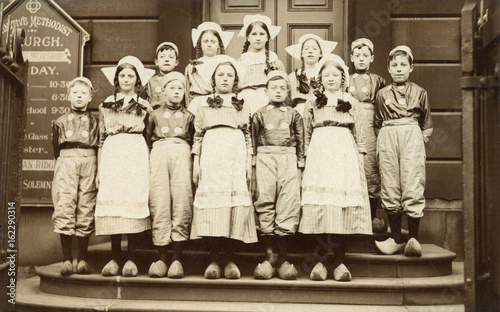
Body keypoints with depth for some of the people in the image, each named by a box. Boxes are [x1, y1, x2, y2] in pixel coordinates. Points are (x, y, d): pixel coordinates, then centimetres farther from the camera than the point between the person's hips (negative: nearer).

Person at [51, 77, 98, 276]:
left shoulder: (95, 122, 18)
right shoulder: (60, 122, 20)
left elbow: (100, 146, 11)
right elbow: (56, 148, 18)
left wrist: (99, 172, 1)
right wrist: (62, 164, 5)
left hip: (89, 161, 0)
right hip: (66, 161, 0)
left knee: (86, 211, -4)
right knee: (64, 208, -12)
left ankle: (82, 259, 2)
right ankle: (66, 258, -9)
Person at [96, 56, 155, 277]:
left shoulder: (144, 107, 13)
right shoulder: (106, 105, 17)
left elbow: (149, 140, 11)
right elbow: (101, 140, 14)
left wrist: (149, 166, 0)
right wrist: (99, 168, 8)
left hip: (137, 155, -1)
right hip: (111, 155, 1)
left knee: (134, 202, -7)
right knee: (112, 201, -5)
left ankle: (131, 259, -1)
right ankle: (115, 258, 2)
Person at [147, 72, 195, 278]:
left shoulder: (188, 116, 21)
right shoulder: (155, 114, 21)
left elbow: (194, 141, 17)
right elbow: (148, 139, 19)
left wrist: (196, 164, 5)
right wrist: (147, 163, 7)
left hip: (181, 153, 0)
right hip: (159, 153, 1)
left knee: (182, 203, -11)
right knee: (158, 203, -7)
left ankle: (177, 259, -8)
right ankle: (161, 258, -3)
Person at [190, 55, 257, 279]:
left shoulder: (242, 106, 17)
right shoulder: (204, 104, 16)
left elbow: (248, 136, 14)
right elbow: (198, 135, 12)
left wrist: (249, 163, 5)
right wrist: (196, 162, 3)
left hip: (236, 156, 1)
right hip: (211, 155, 0)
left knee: (235, 200, -7)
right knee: (210, 198, -9)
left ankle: (230, 259, 0)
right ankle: (213, 259, -3)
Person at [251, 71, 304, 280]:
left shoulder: (293, 115, 14)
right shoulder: (260, 114, 12)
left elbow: (300, 142, 12)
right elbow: (253, 141, 10)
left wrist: (300, 166, 6)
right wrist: (252, 167, 5)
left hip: (288, 159, 0)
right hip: (265, 159, 0)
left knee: (288, 207, -5)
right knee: (265, 206, -2)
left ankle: (283, 258, 3)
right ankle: (268, 257, 6)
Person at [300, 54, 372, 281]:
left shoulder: (352, 103, 16)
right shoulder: (312, 105, 16)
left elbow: (359, 136, 12)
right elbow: (306, 136, 15)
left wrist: (359, 162, 4)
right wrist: (305, 160, 6)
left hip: (345, 156, 0)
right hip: (318, 157, 0)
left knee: (344, 206, -7)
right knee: (319, 205, -8)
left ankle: (339, 261, -2)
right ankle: (321, 260, -2)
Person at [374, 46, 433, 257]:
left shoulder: (419, 92, 15)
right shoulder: (382, 94, 18)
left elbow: (427, 126, 17)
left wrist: (421, 140, 3)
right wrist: (382, 141, 7)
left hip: (412, 136, -1)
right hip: (387, 137, 2)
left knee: (413, 188, -11)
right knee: (389, 189, -3)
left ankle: (413, 238, -8)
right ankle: (396, 239, 3)